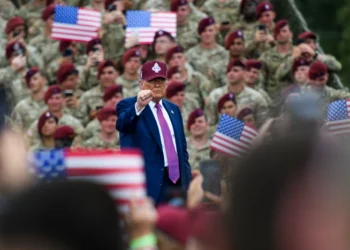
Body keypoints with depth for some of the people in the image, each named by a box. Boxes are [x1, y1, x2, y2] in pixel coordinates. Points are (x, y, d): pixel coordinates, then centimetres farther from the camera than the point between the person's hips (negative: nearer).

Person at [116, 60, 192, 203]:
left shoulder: (173, 109, 19)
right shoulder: (128, 106, 0)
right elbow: (122, 124, -23)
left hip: (176, 181, 6)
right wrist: (138, 106, -41)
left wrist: (187, 181, 13)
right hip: (148, 183, -6)